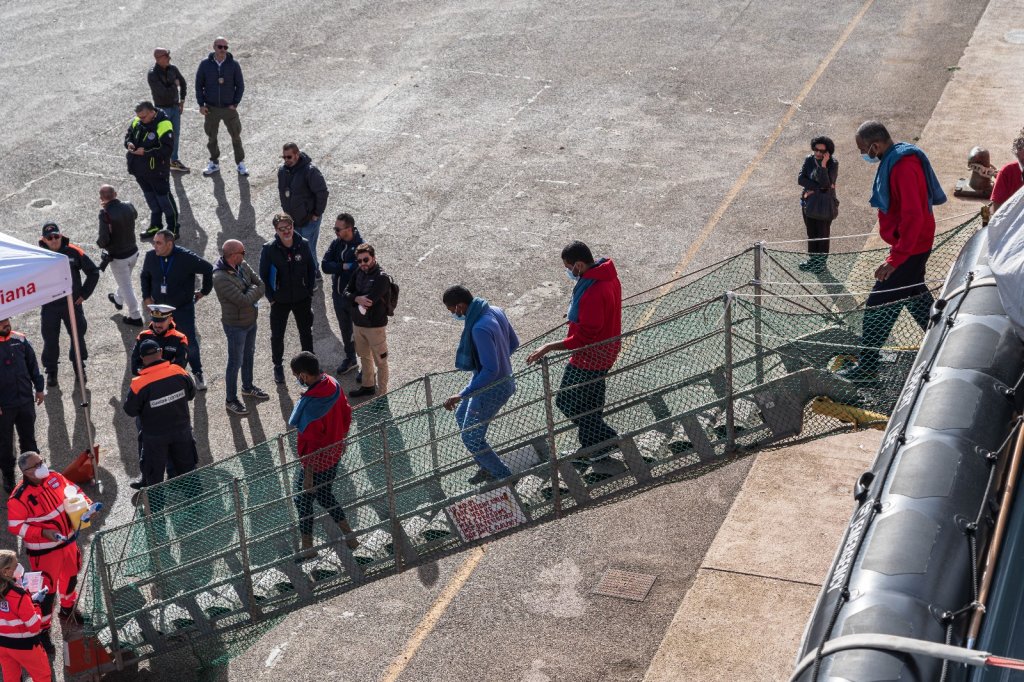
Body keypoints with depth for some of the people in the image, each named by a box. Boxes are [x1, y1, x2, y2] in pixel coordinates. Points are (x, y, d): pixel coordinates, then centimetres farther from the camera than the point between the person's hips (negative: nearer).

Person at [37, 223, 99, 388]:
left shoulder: (73, 252, -10)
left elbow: (93, 272, 1)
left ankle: (79, 364, 34)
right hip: (49, 307, 0)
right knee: (50, 339, 8)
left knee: (78, 335, 12)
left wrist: (84, 294, -1)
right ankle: (51, 370, 26)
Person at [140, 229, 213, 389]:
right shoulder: (151, 257, -8)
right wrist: (146, 297, 5)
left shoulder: (186, 258, -21)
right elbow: (145, 276, 12)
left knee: (190, 342, 4)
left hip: (183, 308, -3)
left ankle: (198, 374, 21)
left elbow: (208, 269, -8)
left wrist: (204, 291, -1)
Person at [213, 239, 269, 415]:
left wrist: (250, 295, -18)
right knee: (235, 362, 4)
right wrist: (254, 290, -13)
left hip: (251, 320, 8)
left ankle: (248, 386, 47)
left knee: (249, 355, 26)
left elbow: (261, 284, -1)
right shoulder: (221, 278, -30)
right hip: (236, 326, -8)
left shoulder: (243, 266, -4)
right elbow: (243, 300, -31)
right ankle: (231, 400, 19)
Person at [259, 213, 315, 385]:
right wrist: (271, 297, -10)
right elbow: (263, 275, -8)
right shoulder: (269, 249, -18)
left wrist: (309, 291, -1)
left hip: (302, 299, 2)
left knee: (306, 332, 18)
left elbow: (311, 268, 1)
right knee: (277, 335, 12)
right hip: (280, 300, -2)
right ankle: (278, 366, 33)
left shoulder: (303, 244, -12)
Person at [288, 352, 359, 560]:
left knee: (303, 500, 14)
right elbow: (346, 414, 5)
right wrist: (340, 439, 21)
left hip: (317, 462, -8)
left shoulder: (311, 404, -33)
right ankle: (349, 535, 33)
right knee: (325, 495, 26)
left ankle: (307, 547, 29)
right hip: (334, 454, 8)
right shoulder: (333, 385, -10)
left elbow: (312, 443, -27)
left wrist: (308, 475, -17)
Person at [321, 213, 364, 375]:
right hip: (338, 294, 6)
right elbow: (325, 265, -10)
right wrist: (344, 266, -22)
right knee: (345, 328, 22)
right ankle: (350, 358, 40)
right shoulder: (336, 243, -3)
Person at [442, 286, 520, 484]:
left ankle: (504, 477, 23)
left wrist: (462, 395, -30)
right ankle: (488, 468, 40)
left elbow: (490, 370, -32)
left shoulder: (480, 329, -33)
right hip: (503, 378, 10)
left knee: (471, 439, 7)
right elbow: (514, 342, 8)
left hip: (491, 389, -10)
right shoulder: (495, 311, -5)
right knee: (462, 417, 27)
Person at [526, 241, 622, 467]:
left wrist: (550, 347, -28)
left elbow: (585, 336, -30)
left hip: (592, 354, -10)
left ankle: (605, 440, 17)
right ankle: (592, 448, 36)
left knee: (567, 401, 5)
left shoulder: (593, 292, -33)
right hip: (605, 348, 10)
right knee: (591, 402, 22)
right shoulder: (607, 276, -1)